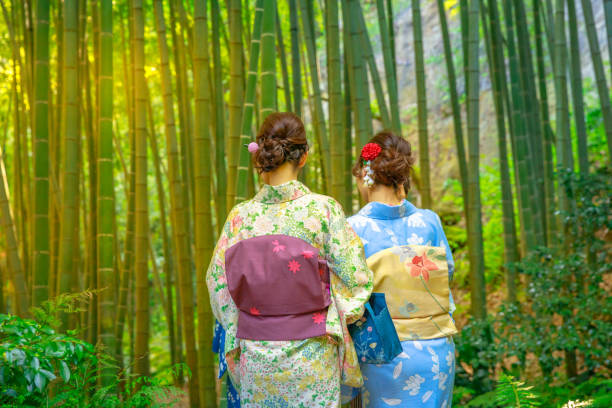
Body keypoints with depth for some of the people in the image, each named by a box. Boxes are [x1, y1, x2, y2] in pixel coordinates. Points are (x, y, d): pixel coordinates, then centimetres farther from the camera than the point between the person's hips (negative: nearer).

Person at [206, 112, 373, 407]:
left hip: (254, 353, 3)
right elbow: (354, 275, -8)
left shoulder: (240, 216, -4)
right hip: (310, 357, -2)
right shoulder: (324, 209, -11)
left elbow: (217, 282, 3)